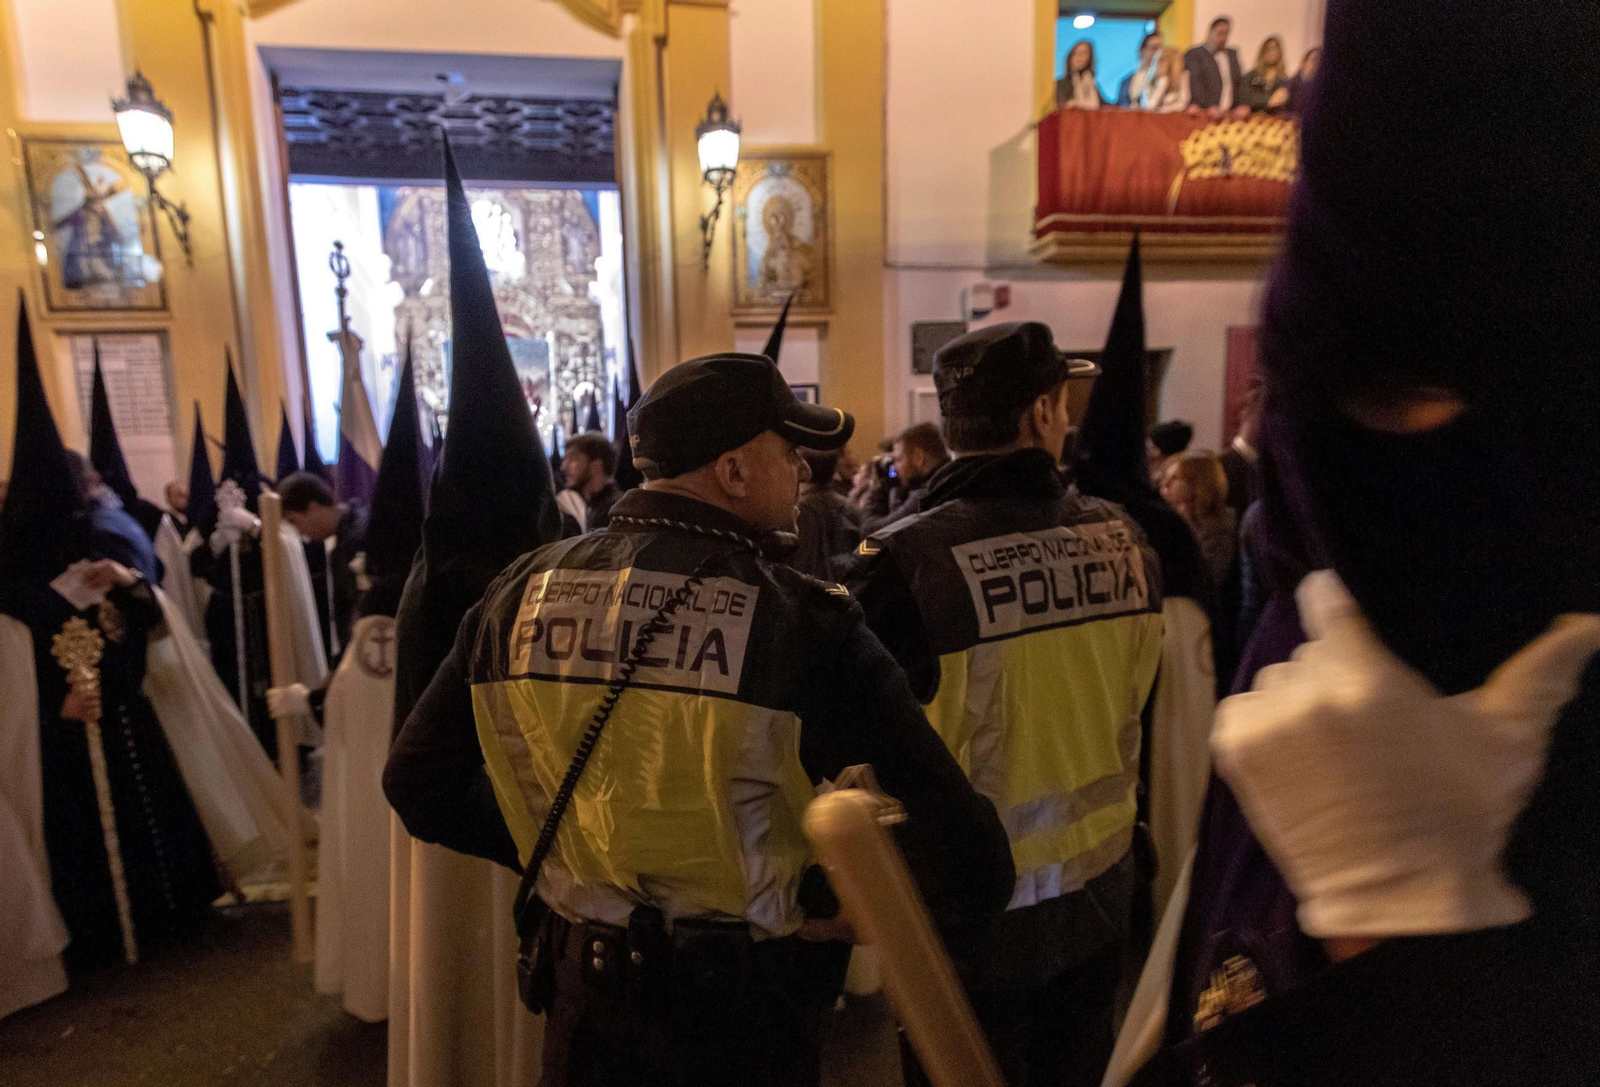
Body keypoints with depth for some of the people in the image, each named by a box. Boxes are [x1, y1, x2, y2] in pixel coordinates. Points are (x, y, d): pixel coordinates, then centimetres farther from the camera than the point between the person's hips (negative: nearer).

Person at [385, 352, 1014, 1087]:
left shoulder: (523, 591, -10)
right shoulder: (801, 620, -24)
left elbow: (419, 783, 1)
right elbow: (965, 867, -25)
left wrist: (558, 854, 7)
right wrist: (842, 909, -8)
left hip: (581, 1002, 4)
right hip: (742, 1012, -3)